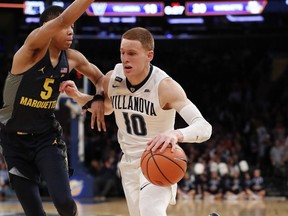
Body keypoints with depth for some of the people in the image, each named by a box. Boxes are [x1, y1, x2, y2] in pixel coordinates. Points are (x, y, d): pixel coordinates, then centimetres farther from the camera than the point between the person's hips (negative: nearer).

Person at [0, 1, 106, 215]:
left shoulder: (72, 58, -3)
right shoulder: (34, 47, -18)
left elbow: (99, 77, 17)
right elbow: (62, 20, -36)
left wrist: (99, 98, -3)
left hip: (47, 137, 3)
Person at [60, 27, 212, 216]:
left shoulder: (165, 86, -26)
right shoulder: (112, 79, -10)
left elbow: (204, 127, -36)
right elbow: (106, 108, 16)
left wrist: (176, 134, -57)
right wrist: (77, 95, -4)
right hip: (129, 163, 6)